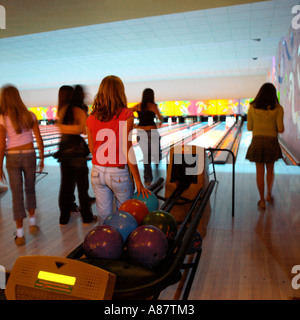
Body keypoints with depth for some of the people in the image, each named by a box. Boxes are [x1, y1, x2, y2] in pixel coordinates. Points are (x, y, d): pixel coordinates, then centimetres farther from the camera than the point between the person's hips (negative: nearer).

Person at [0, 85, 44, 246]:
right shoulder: (30, 116, -1)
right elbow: (39, 140, 0)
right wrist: (42, 159, 10)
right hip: (29, 155, 2)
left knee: (17, 194, 5)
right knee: (30, 190, 22)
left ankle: (20, 234, 10)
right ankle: (32, 222, 24)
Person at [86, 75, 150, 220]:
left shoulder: (91, 118, 0)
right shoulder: (126, 115, -12)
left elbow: (92, 149, 6)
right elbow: (127, 150, -16)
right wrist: (138, 182, -12)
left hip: (97, 172, 4)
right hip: (118, 173, -4)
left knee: (104, 219, 15)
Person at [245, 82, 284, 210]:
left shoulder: (252, 108, -3)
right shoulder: (278, 109, -7)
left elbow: (249, 127, 1)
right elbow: (281, 129, -10)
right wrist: (281, 128, 14)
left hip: (257, 143, 0)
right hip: (272, 143, 0)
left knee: (260, 172, 6)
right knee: (270, 170, 22)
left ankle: (262, 201, 11)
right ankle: (269, 194, 32)